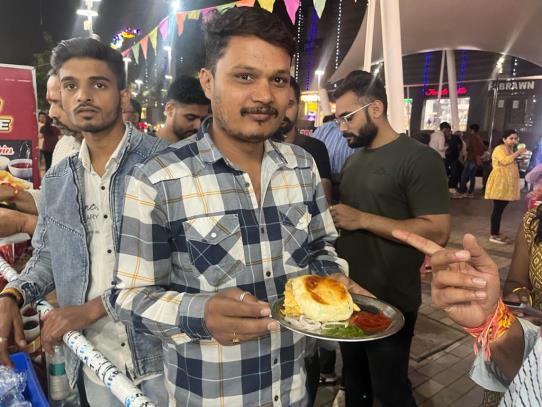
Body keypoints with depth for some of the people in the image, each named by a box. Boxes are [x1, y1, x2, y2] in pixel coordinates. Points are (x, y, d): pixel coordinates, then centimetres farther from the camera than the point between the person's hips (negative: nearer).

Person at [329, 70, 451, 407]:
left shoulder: (420, 159, -15)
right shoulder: (354, 160, 10)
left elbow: (438, 231, -21)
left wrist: (363, 219, -24)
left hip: (390, 303, -7)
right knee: (354, 380, 24)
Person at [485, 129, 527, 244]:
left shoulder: (511, 150, 19)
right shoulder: (499, 149, -10)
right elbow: (505, 161, -27)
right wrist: (518, 152, -20)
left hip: (507, 184, 9)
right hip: (499, 183, -9)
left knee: (500, 209, 12)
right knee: (497, 209, -8)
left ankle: (497, 233, 18)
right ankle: (493, 235, -4)